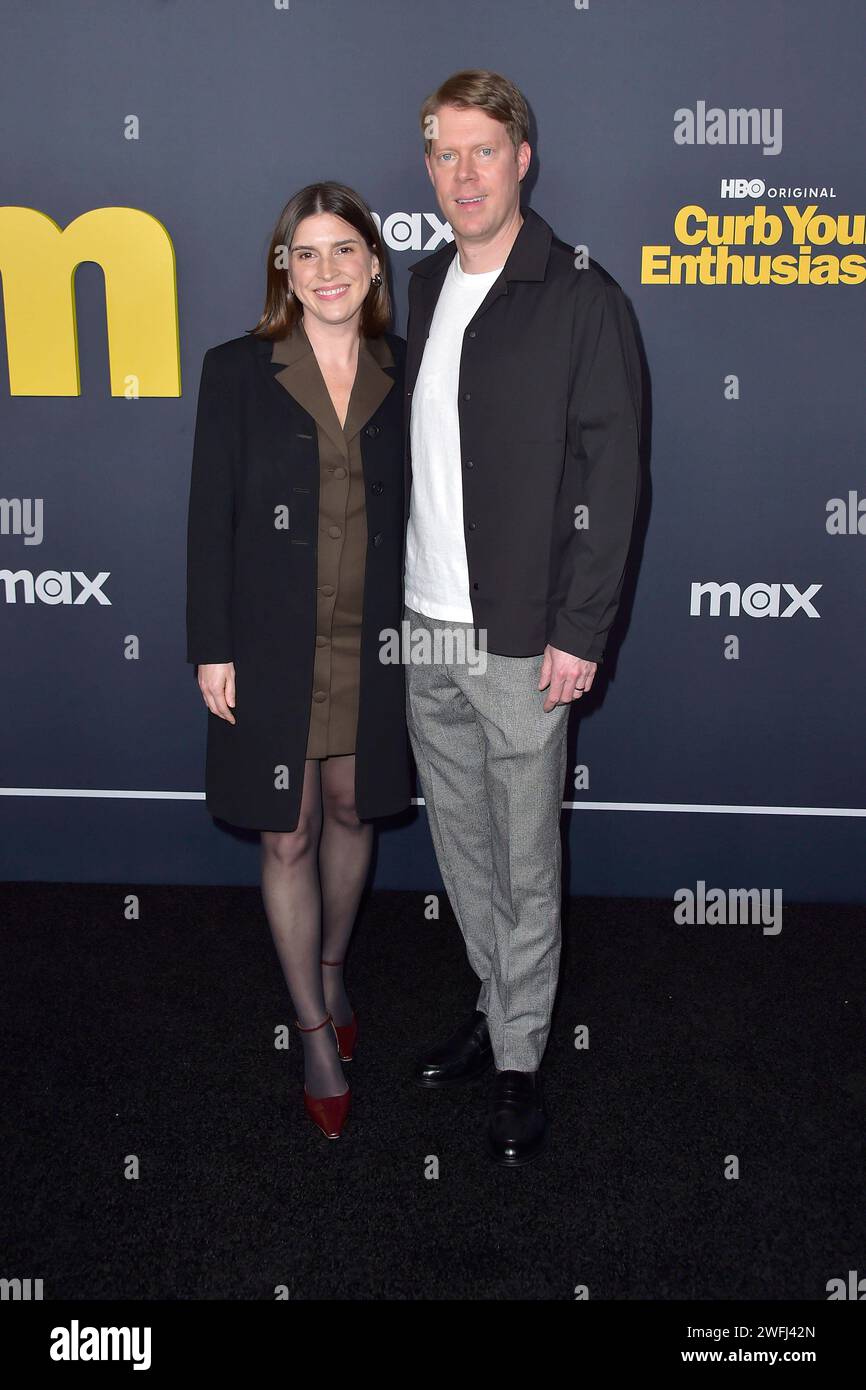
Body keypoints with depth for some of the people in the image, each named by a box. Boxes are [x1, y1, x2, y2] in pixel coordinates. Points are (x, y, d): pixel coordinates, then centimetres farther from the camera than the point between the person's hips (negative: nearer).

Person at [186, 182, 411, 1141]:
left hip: (375, 647, 2)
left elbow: (424, 510, 7)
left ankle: (331, 969, 43)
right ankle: (317, 1033, 22)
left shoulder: (404, 373, 3)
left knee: (352, 814, 16)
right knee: (288, 837, 6)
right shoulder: (238, 370, -3)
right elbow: (211, 516, -4)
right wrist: (212, 648, -7)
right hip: (274, 648, -2)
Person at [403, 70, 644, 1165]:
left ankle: (519, 1060, 22)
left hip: (522, 643, -6)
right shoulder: (424, 286, 11)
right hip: (424, 631, 6)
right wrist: (395, 591, 11)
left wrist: (579, 633, -15)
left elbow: (611, 476, -12)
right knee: (460, 847, 17)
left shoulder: (581, 298, -9)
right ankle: (497, 1004, 37)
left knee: (523, 862, 5)